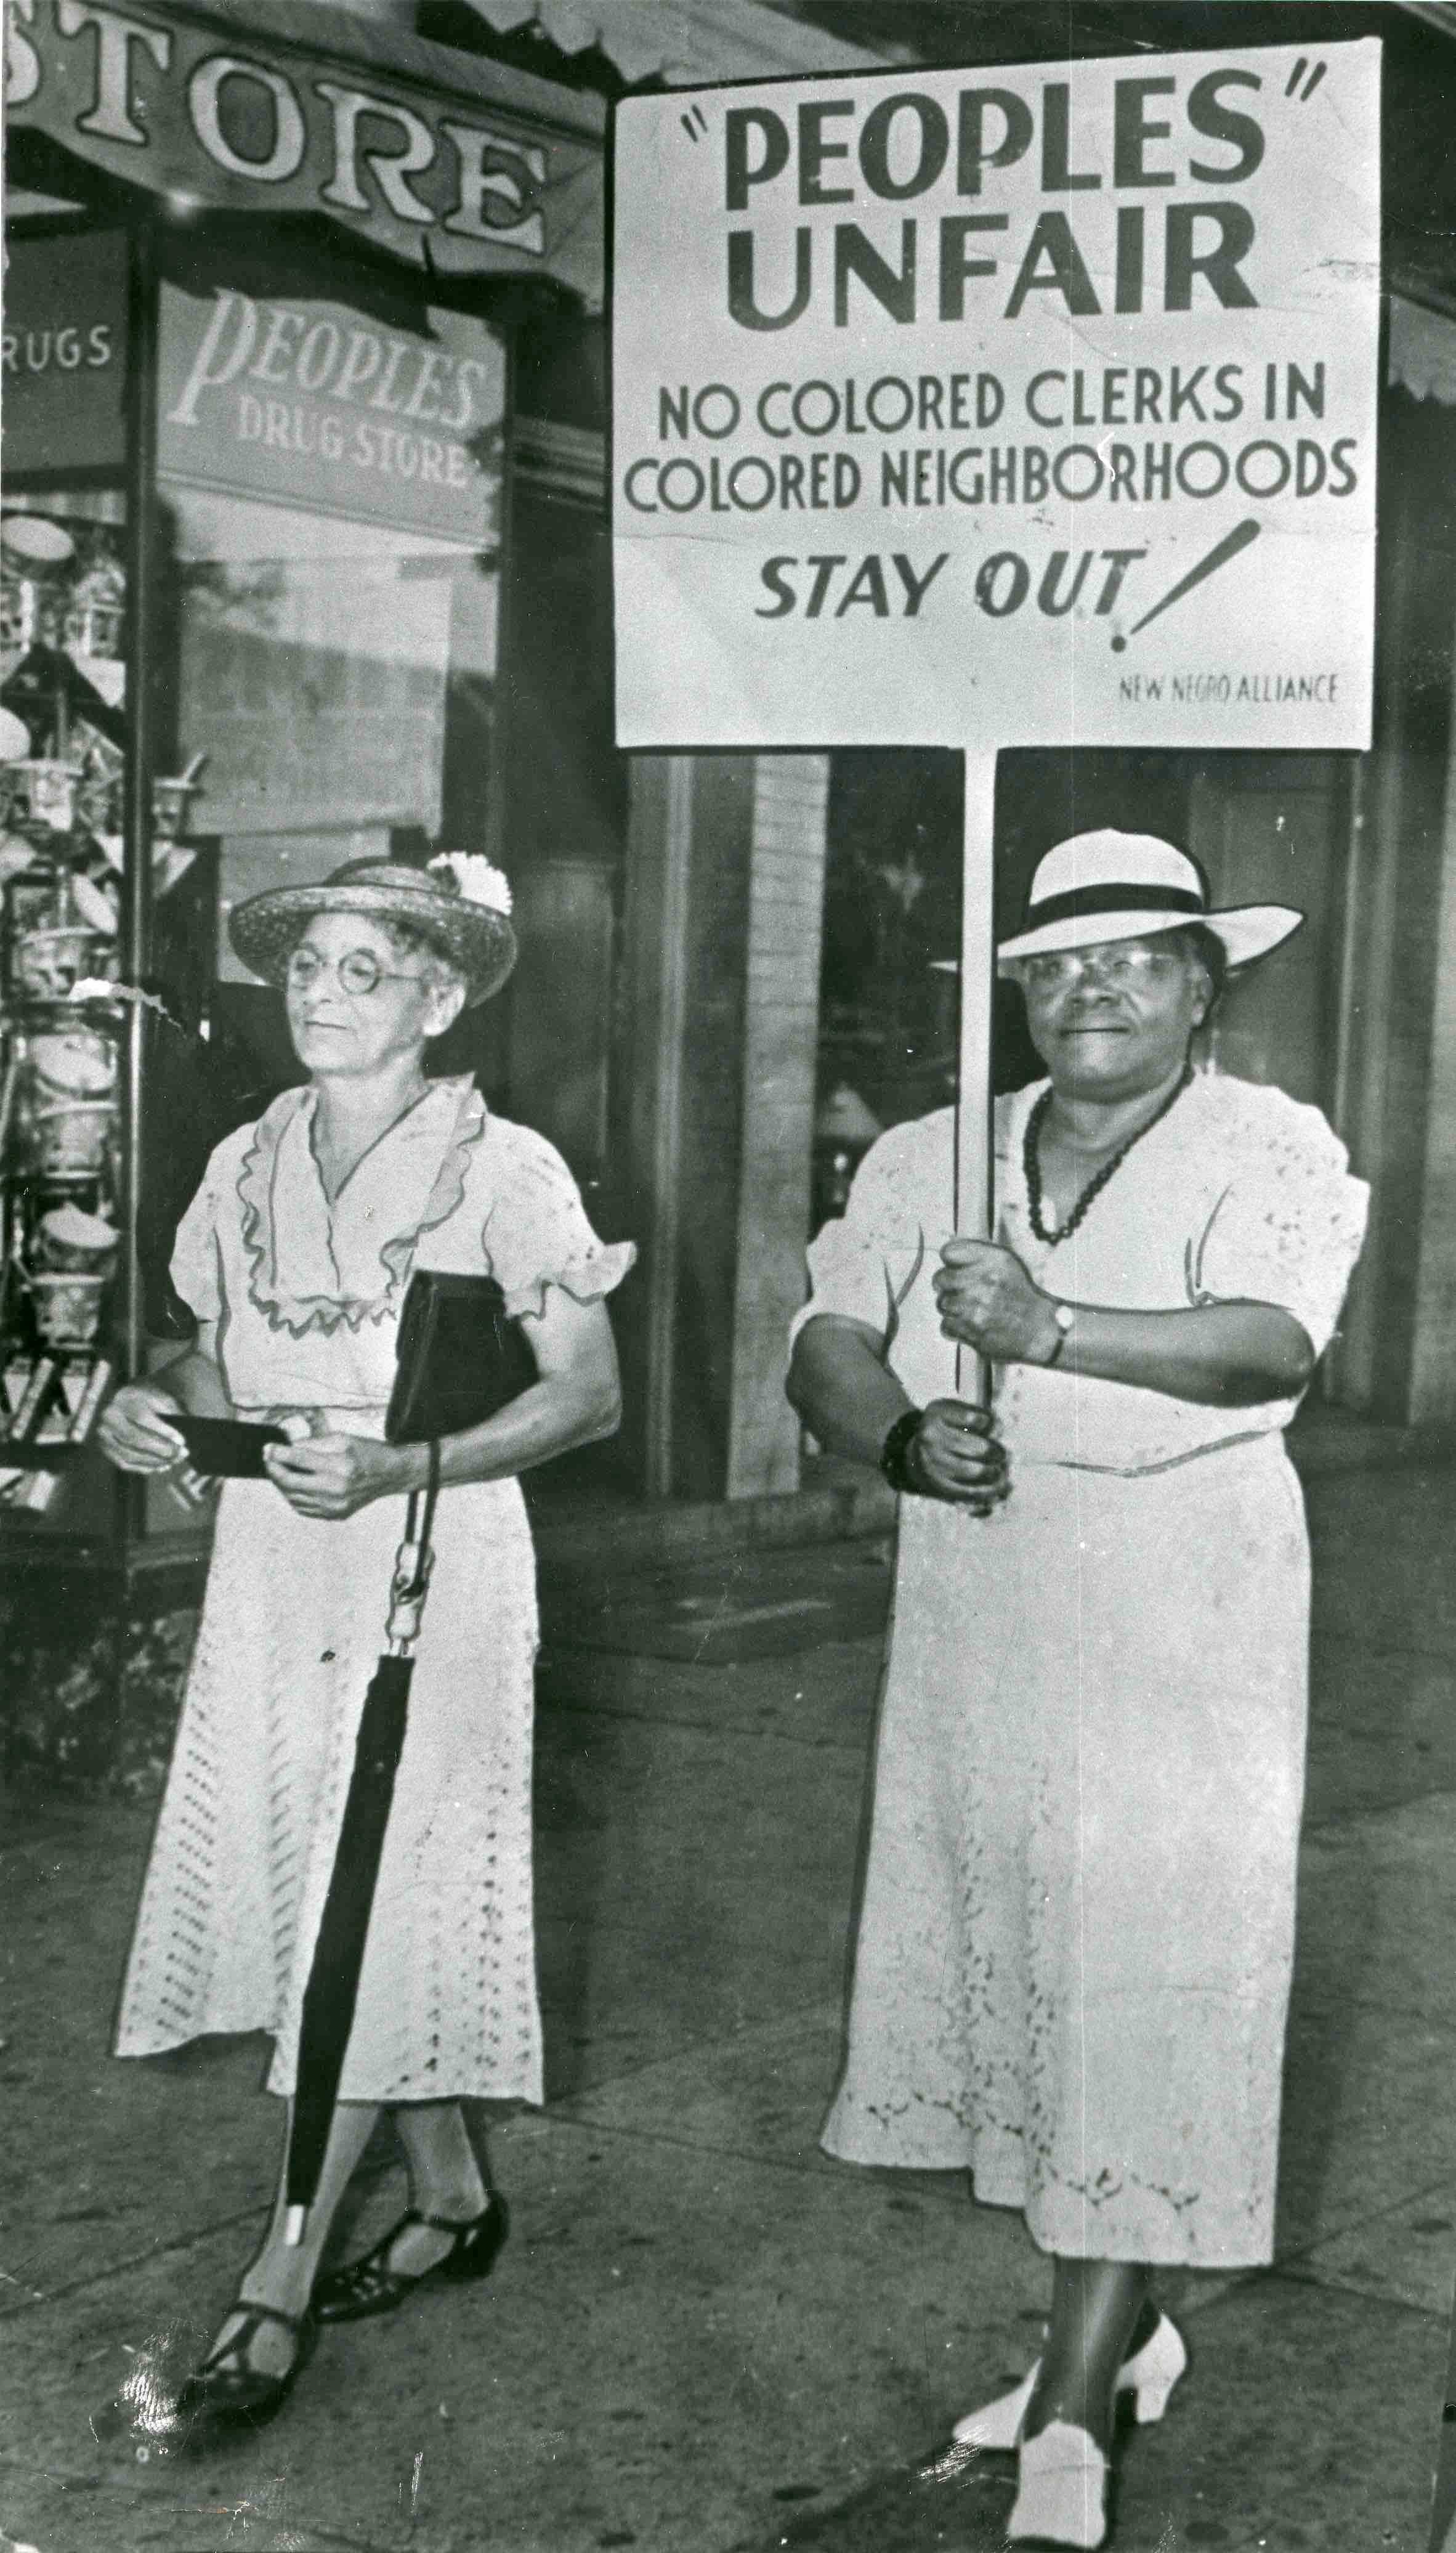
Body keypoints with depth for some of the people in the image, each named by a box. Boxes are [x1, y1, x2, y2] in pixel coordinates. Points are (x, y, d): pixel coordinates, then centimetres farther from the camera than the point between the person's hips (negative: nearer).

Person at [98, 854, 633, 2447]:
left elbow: (587, 1392, -8)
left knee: (365, 1918, -6)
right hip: (270, 1568, 6)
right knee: (320, 1904, 11)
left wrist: (399, 1466, -21)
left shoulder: (501, 1170, -8)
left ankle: (276, 2300, -2)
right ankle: (451, 2199, 29)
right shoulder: (248, 1166, 8)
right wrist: (156, 1410, -6)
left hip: (426, 1566, -6)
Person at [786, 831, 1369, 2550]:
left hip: (1182, 1632, -5)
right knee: (1000, 1965, 12)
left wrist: (1054, 1331, -36)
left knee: (1147, 1998, -6)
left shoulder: (1270, 1153, -5)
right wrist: (904, 1436, -20)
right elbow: (826, 1352, 2)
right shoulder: (927, 1162, 10)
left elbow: (1270, 1338, -23)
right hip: (972, 1624, 5)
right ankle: (1120, 2330, 31)